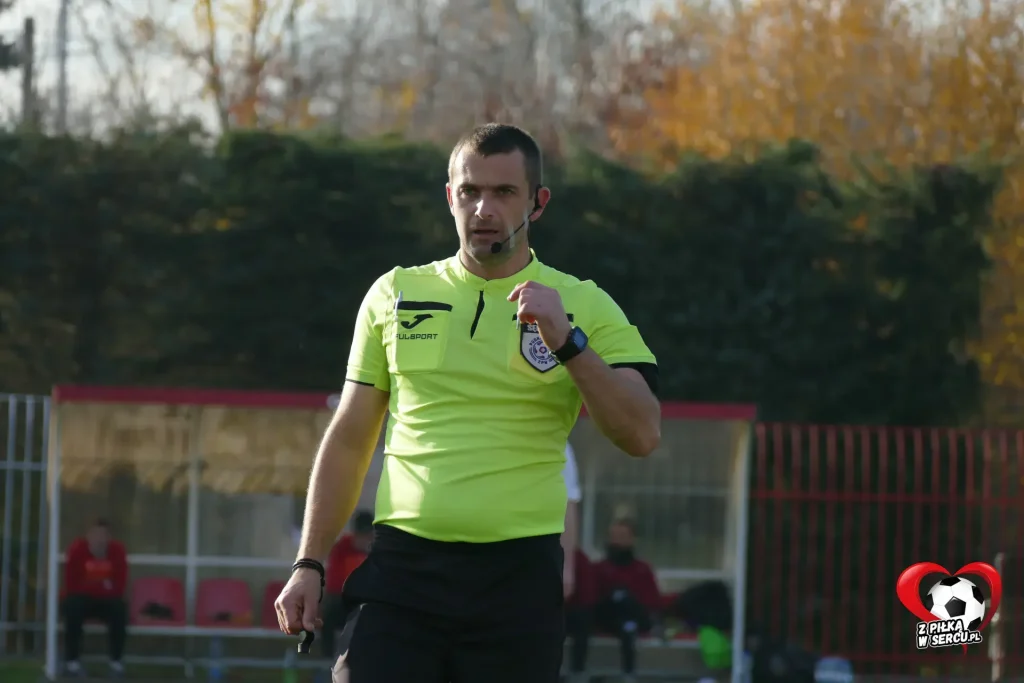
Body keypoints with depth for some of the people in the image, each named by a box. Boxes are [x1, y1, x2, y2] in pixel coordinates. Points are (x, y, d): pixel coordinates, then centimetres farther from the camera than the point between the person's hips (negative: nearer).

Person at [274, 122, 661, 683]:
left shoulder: (583, 306, 5)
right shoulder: (394, 295, 12)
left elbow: (642, 435, -6)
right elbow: (348, 441, 16)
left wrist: (567, 342, -17)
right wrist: (309, 565, 10)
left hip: (518, 580, -1)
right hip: (401, 568, 1)